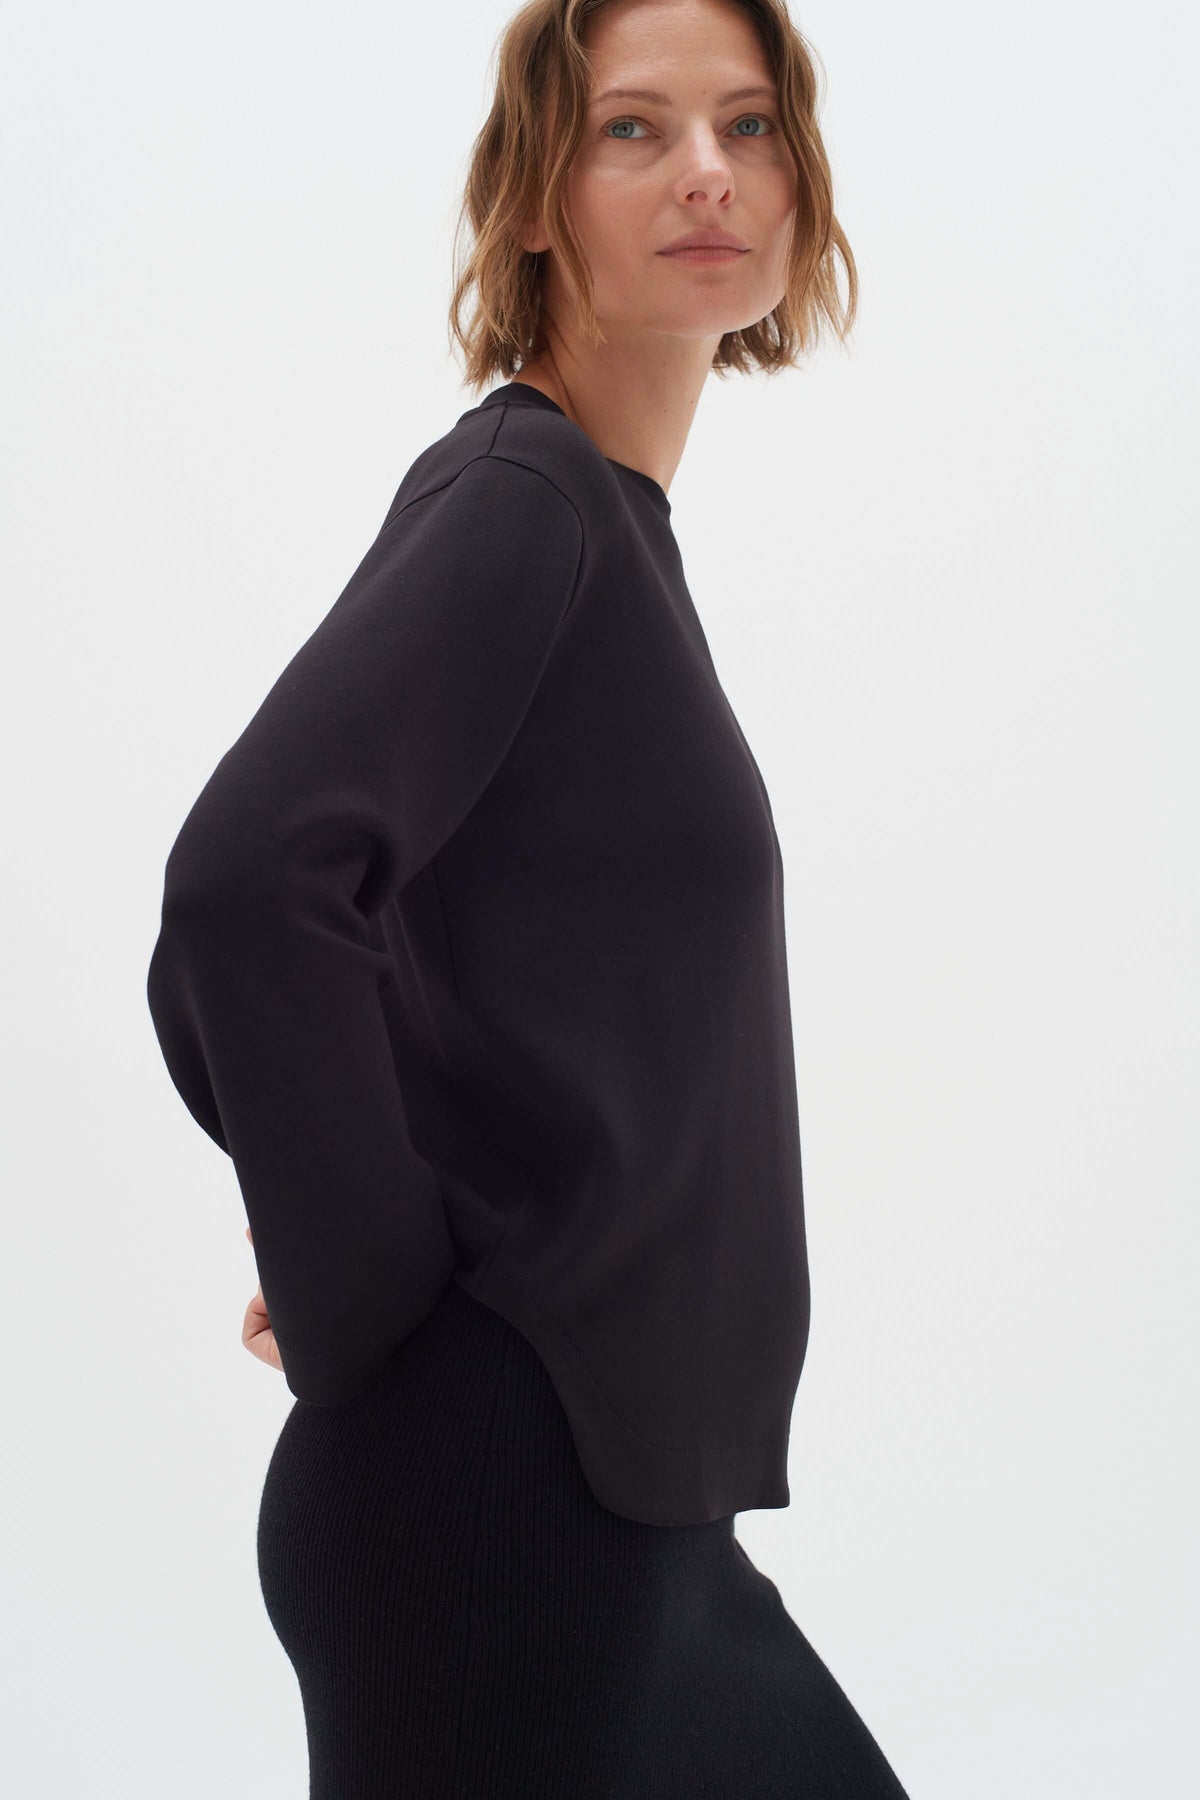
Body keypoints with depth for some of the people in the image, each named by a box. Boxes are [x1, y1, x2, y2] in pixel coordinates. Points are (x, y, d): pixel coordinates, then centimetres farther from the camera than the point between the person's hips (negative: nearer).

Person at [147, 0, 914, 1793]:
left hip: (622, 1485, 9)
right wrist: (362, 1299, -19)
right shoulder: (515, 496, -14)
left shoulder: (605, 517, 13)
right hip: (508, 1488, -9)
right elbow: (249, 874, -30)